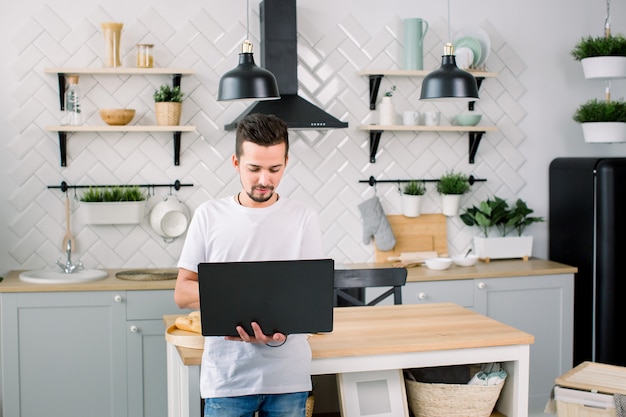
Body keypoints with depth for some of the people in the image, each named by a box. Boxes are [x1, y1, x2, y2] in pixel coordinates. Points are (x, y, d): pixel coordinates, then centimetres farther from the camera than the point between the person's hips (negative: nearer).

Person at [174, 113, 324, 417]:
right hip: (226, 376, 0)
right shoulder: (209, 215, 2)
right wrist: (227, 296, -17)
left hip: (287, 377, 0)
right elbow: (182, 293, 2)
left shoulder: (303, 218, 1)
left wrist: (281, 331, -22)